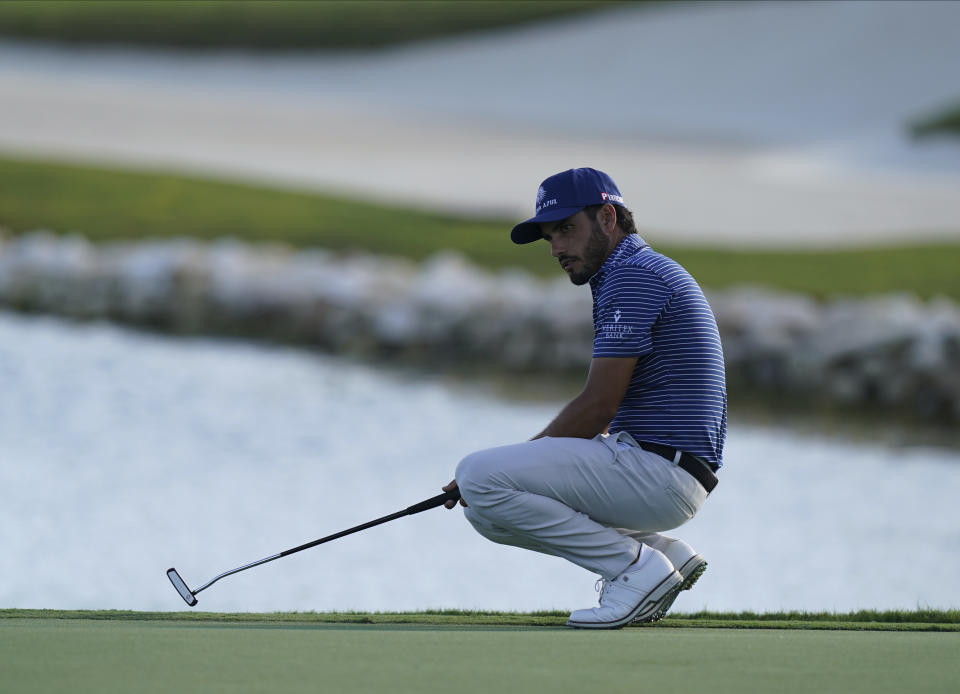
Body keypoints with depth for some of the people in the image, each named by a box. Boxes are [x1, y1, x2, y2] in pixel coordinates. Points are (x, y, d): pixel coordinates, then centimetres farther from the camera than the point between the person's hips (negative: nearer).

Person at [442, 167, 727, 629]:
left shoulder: (633, 275, -11)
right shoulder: (642, 273, 22)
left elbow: (598, 407, -15)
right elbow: (611, 415, 21)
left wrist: (523, 460, -3)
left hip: (658, 467, -11)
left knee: (480, 477, -16)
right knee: (486, 513, 13)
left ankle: (635, 567, -11)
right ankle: (664, 554, 9)